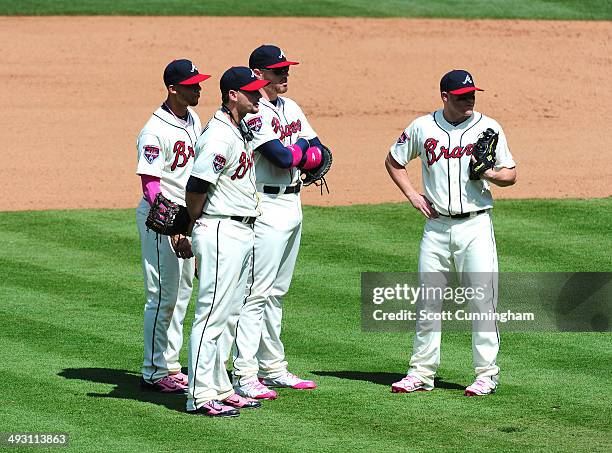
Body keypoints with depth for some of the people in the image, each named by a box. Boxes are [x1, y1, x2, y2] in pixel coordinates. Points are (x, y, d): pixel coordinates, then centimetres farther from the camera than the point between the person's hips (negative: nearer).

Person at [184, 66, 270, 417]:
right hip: (220, 232, -10)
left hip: (242, 233, 10)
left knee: (230, 315, 14)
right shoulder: (219, 138, -19)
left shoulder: (242, 130, 12)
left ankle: (220, 388, 21)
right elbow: (196, 187, -21)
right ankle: (202, 395, -6)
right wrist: (194, 227, -5)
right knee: (213, 313, -8)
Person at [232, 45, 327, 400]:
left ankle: (273, 367, 21)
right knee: (257, 292, -10)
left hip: (293, 206, 9)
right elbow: (282, 157, -23)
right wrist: (300, 147, -2)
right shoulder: (254, 112, -14)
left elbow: (318, 153, 12)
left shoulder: (291, 108, 14)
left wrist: (298, 156, -9)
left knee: (277, 292, 15)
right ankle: (245, 375, -11)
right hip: (267, 208, -9)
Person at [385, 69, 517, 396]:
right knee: (428, 301, 5)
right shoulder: (422, 127, 4)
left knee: (483, 300, -5)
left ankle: (486, 374, 0)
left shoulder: (488, 128, 2)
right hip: (436, 226, 2)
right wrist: (412, 195, 4)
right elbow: (393, 162, 17)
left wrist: (490, 174, -16)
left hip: (475, 225, -2)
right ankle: (422, 373, 13)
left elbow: (511, 175, 6)